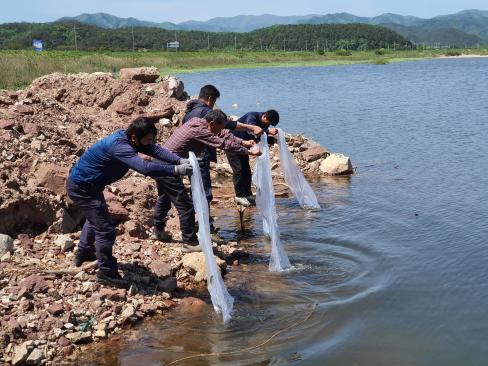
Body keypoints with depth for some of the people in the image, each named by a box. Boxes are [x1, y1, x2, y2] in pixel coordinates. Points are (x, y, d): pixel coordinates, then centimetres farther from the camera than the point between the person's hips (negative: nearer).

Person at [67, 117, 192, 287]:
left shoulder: (127, 137, -8)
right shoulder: (119, 147, -36)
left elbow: (156, 150, -11)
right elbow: (145, 167, -47)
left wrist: (180, 161, -25)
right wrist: (176, 170, -47)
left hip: (85, 183, 11)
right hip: (81, 188, -11)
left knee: (95, 218, 32)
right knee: (105, 229, -8)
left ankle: (84, 253, 53)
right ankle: (106, 272, 8)